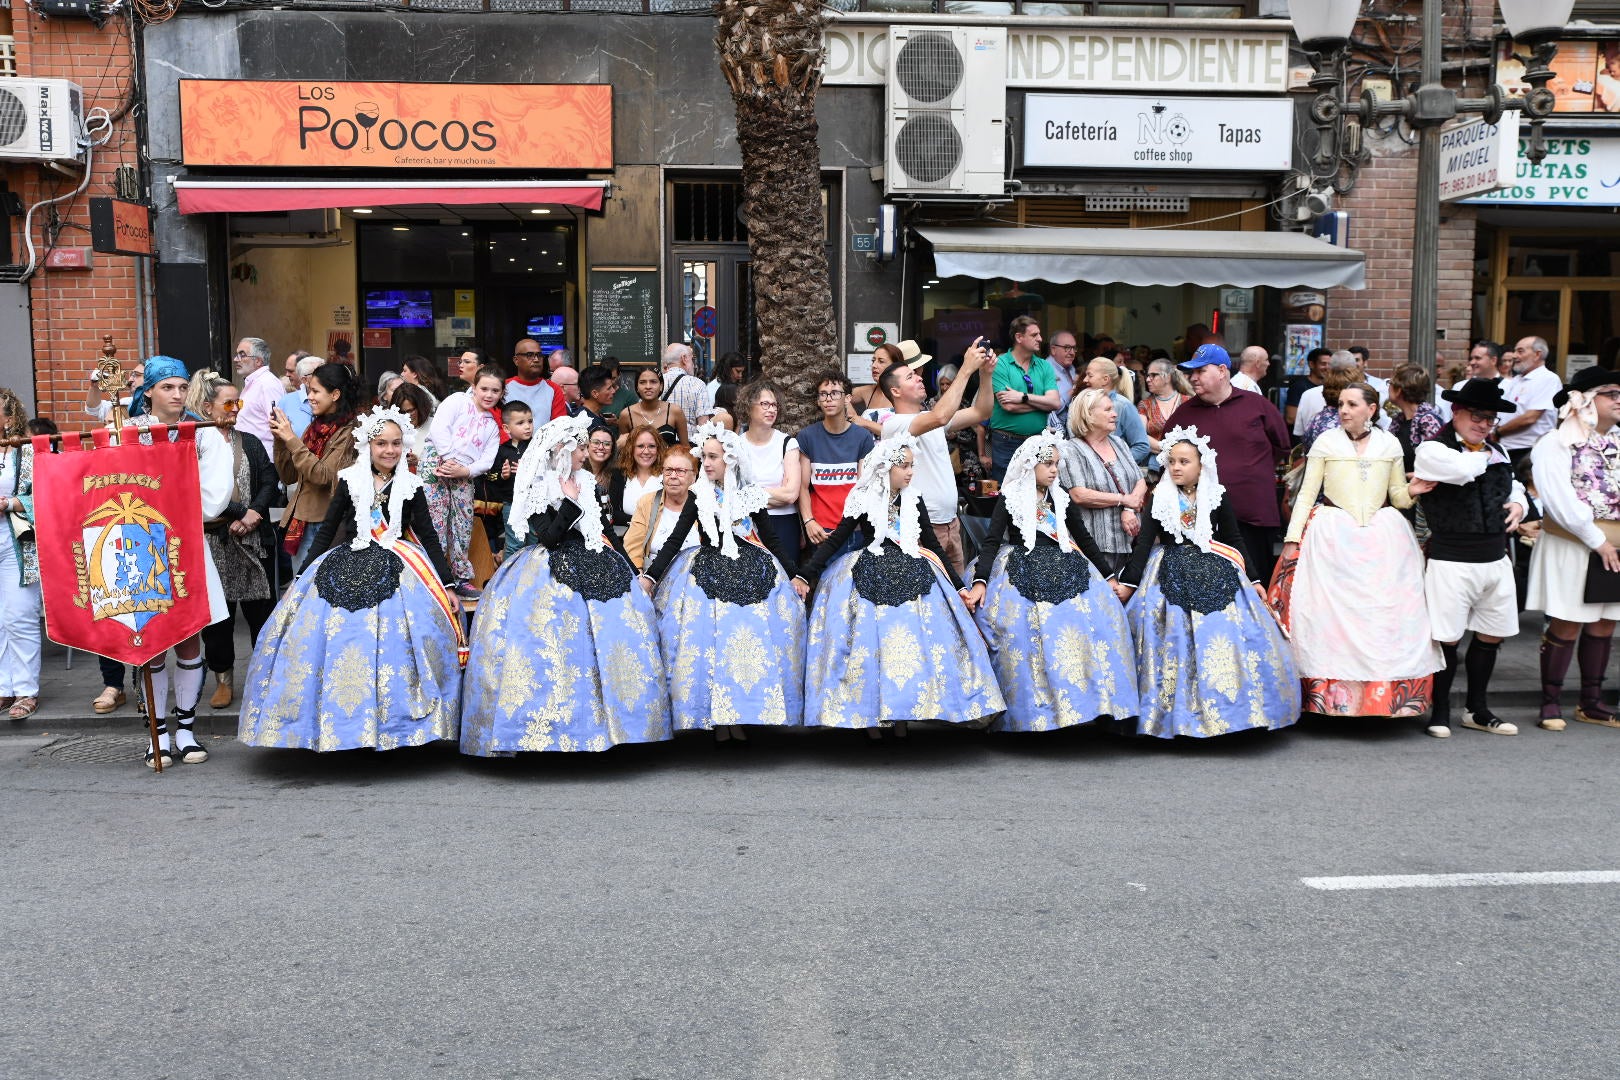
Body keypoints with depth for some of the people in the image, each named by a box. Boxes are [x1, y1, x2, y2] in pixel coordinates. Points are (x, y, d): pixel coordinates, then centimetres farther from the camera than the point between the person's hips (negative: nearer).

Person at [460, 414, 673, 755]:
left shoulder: (585, 482, 13)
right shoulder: (537, 488, -6)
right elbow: (548, 537, -14)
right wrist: (571, 502, -17)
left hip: (586, 565, 6)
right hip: (548, 573, -6)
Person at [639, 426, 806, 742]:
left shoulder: (749, 494, 5)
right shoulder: (699, 495, 4)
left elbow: (771, 539, 12)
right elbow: (675, 540, 3)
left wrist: (795, 574, 9)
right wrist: (650, 576, -6)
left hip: (750, 572, 1)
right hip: (706, 573, -1)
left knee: (751, 636, -8)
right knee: (709, 636, -13)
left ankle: (741, 713, 1)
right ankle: (717, 716, -3)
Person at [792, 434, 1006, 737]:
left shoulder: (914, 500, 8)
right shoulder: (863, 501, 0)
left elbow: (934, 546, 15)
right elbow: (835, 541, 1)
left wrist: (958, 586, 14)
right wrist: (805, 575, -8)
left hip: (912, 576, 2)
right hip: (868, 579, -2)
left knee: (913, 638, -12)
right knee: (870, 640, -15)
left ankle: (901, 715, -3)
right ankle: (872, 715, -5)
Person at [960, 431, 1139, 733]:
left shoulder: (1061, 499, 15)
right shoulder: (1009, 499, 4)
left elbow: (1085, 539, 22)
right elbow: (991, 542, -4)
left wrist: (1108, 577, 20)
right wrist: (980, 582, -19)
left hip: (1064, 568, 4)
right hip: (1023, 571, -4)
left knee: (1099, 614, -19)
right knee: (1029, 628, -28)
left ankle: (1092, 703, -12)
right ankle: (1037, 708, -22)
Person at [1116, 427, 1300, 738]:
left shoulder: (1217, 497, 4)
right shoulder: (1160, 499, 2)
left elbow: (1234, 540, 10)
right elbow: (1144, 543, 0)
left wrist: (1253, 580, 7)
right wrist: (1128, 582, -6)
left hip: (1216, 576, 1)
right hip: (1171, 578, 0)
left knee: (1222, 638, -7)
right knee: (1176, 640, -7)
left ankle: (1226, 709, 5)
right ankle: (1178, 712, 2)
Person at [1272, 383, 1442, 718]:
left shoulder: (1389, 444, 9)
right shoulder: (1326, 442, 4)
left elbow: (1399, 497, 12)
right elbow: (1306, 494, 4)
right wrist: (1292, 539, -2)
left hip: (1382, 537, 2)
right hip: (1333, 536, -1)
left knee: (1385, 613, -2)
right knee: (1333, 616, -3)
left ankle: (1391, 696, 7)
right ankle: (1337, 695, 3)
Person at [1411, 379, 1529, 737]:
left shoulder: (1496, 452, 15)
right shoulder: (1432, 449, -8)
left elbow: (1514, 486, 31)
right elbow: (1463, 469, -26)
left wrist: (1518, 504, 7)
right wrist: (1484, 455, -4)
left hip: (1496, 560, 7)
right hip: (1451, 562, -7)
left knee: (1491, 635, 13)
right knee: (1447, 638, -1)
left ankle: (1477, 710, 28)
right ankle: (1440, 711, 15)